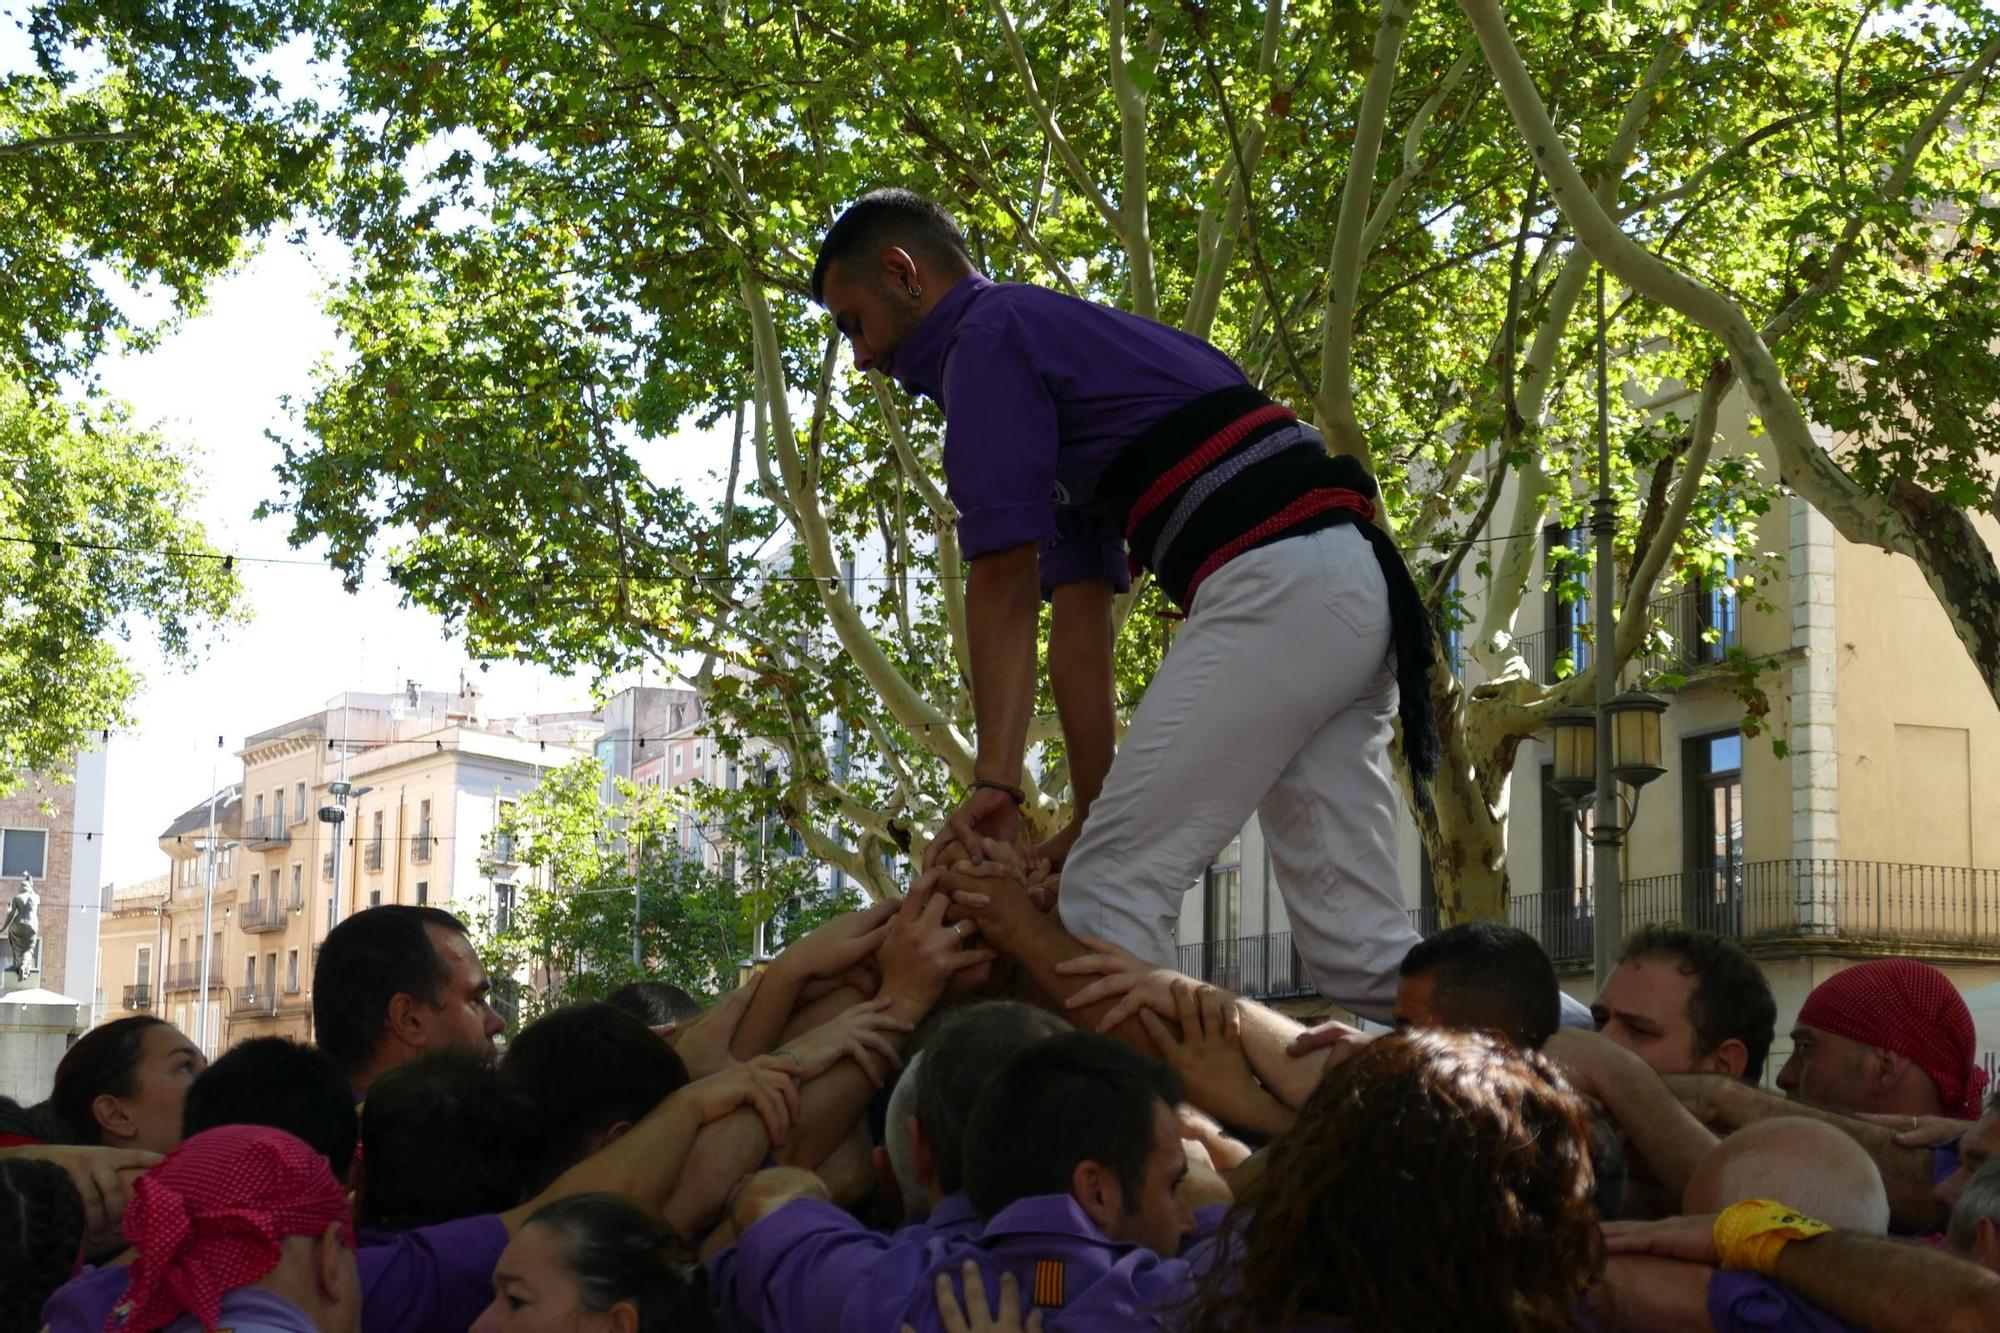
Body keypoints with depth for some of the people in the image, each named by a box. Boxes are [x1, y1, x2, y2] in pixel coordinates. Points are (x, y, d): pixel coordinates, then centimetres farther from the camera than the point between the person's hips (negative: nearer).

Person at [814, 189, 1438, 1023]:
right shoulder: (1056, 334, 30)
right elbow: (1079, 616, 24)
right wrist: (1093, 817, 19)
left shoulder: (990, 336, 2)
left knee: (1113, 891, -9)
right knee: (1355, 942, 7)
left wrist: (994, 782, -7)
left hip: (1274, 583, -10)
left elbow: (1004, 585, -6)